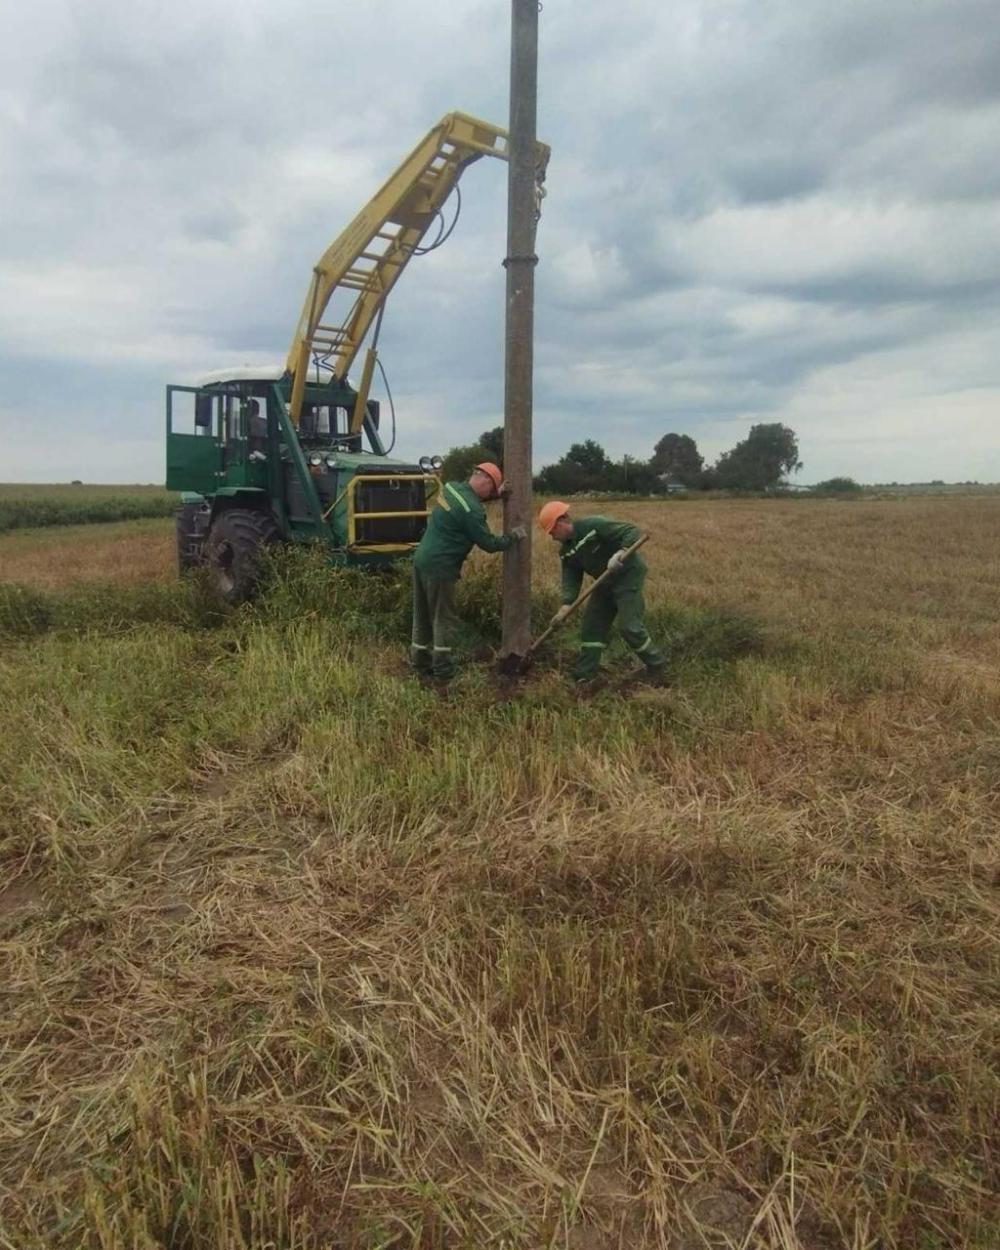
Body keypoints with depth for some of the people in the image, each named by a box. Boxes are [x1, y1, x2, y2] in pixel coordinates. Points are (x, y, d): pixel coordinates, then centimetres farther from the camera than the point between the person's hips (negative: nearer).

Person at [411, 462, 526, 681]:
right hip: (439, 567, -9)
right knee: (444, 620, 0)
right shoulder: (472, 509, -19)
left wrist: (498, 494, 20)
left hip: (422, 559, 9)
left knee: (423, 616, 16)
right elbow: (489, 543, -10)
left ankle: (420, 662, 25)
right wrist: (514, 536, 4)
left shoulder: (451, 487, 5)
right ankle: (444, 672, 4)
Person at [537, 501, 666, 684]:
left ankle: (657, 666, 7)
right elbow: (571, 578, -5)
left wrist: (621, 553, -41)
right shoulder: (566, 551, 2)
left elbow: (632, 531, -25)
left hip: (628, 575, -9)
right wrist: (566, 604, -21)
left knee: (629, 626, -13)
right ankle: (583, 676, 16)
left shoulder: (593, 525, -23)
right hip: (606, 581, 9)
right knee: (592, 625, 8)